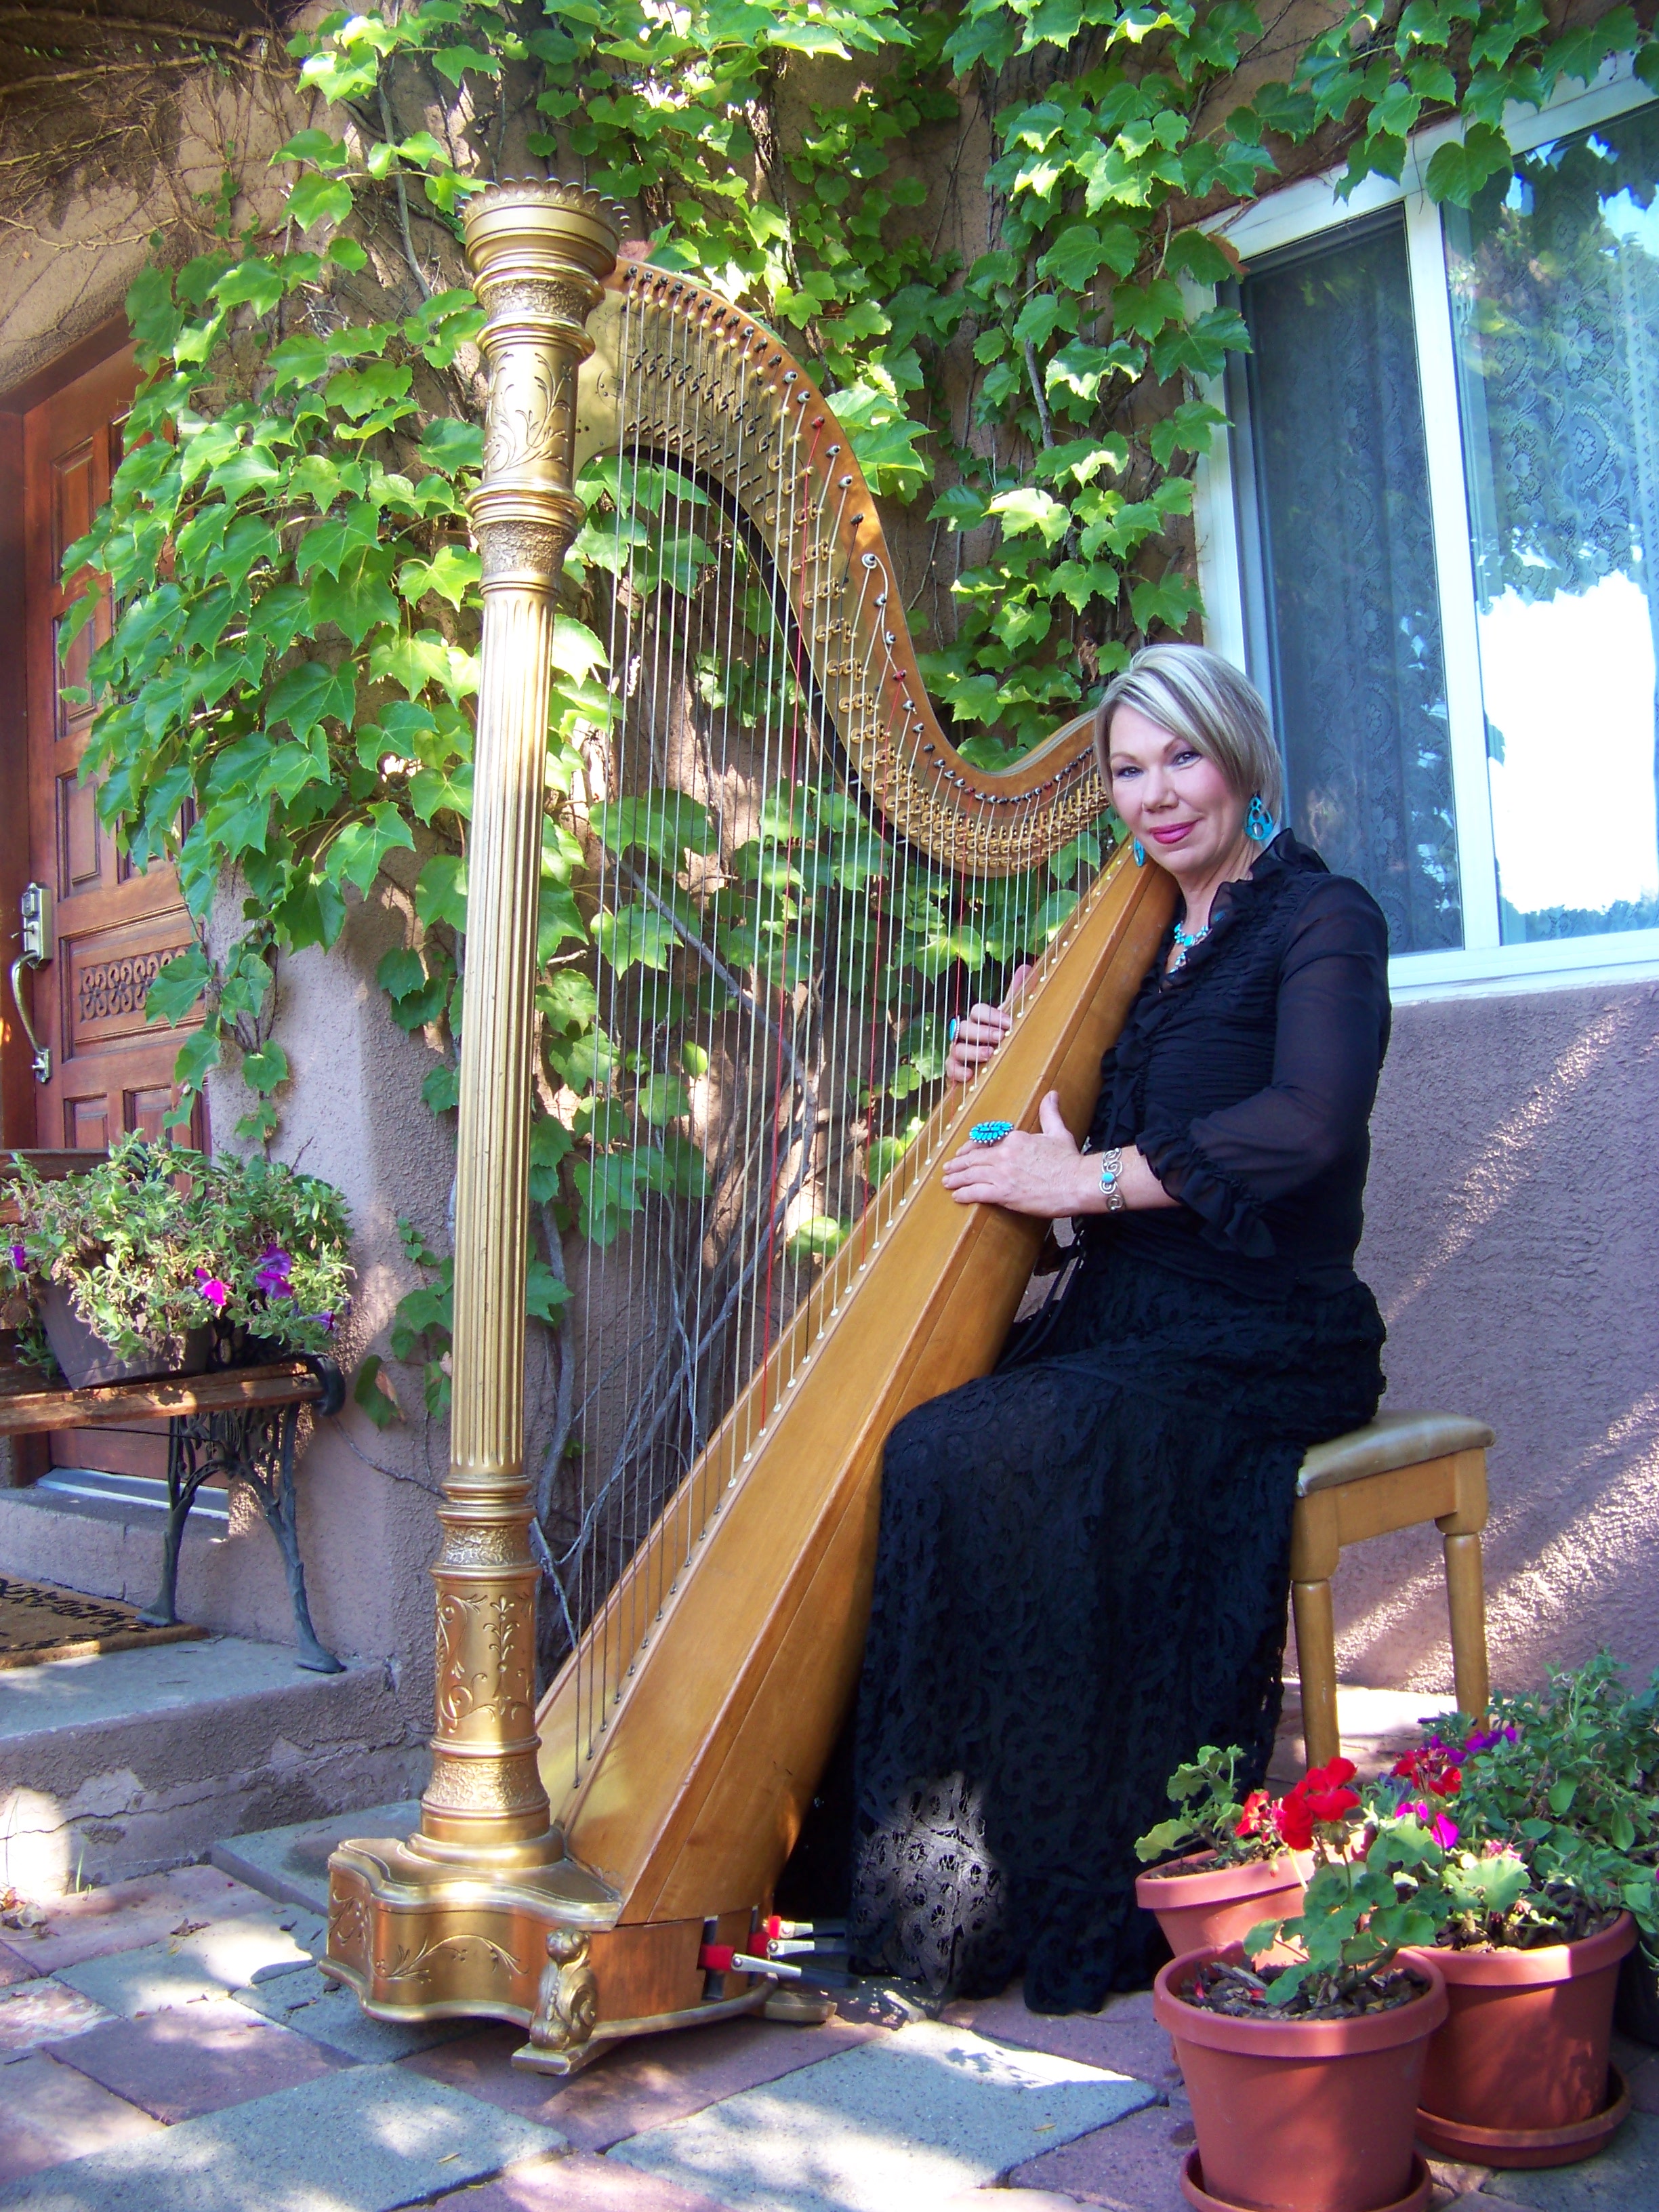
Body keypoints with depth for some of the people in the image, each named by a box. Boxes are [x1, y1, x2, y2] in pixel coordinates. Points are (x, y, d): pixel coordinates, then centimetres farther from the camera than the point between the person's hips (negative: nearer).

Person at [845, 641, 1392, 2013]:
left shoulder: (1321, 920, -3)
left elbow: (1310, 1121, -21)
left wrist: (1087, 1178, -18)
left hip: (1257, 1344, -7)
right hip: (1116, 1323, 7)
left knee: (978, 1461, -29)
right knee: (885, 1449, -15)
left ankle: (1089, 1913, -17)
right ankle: (880, 1878, -8)